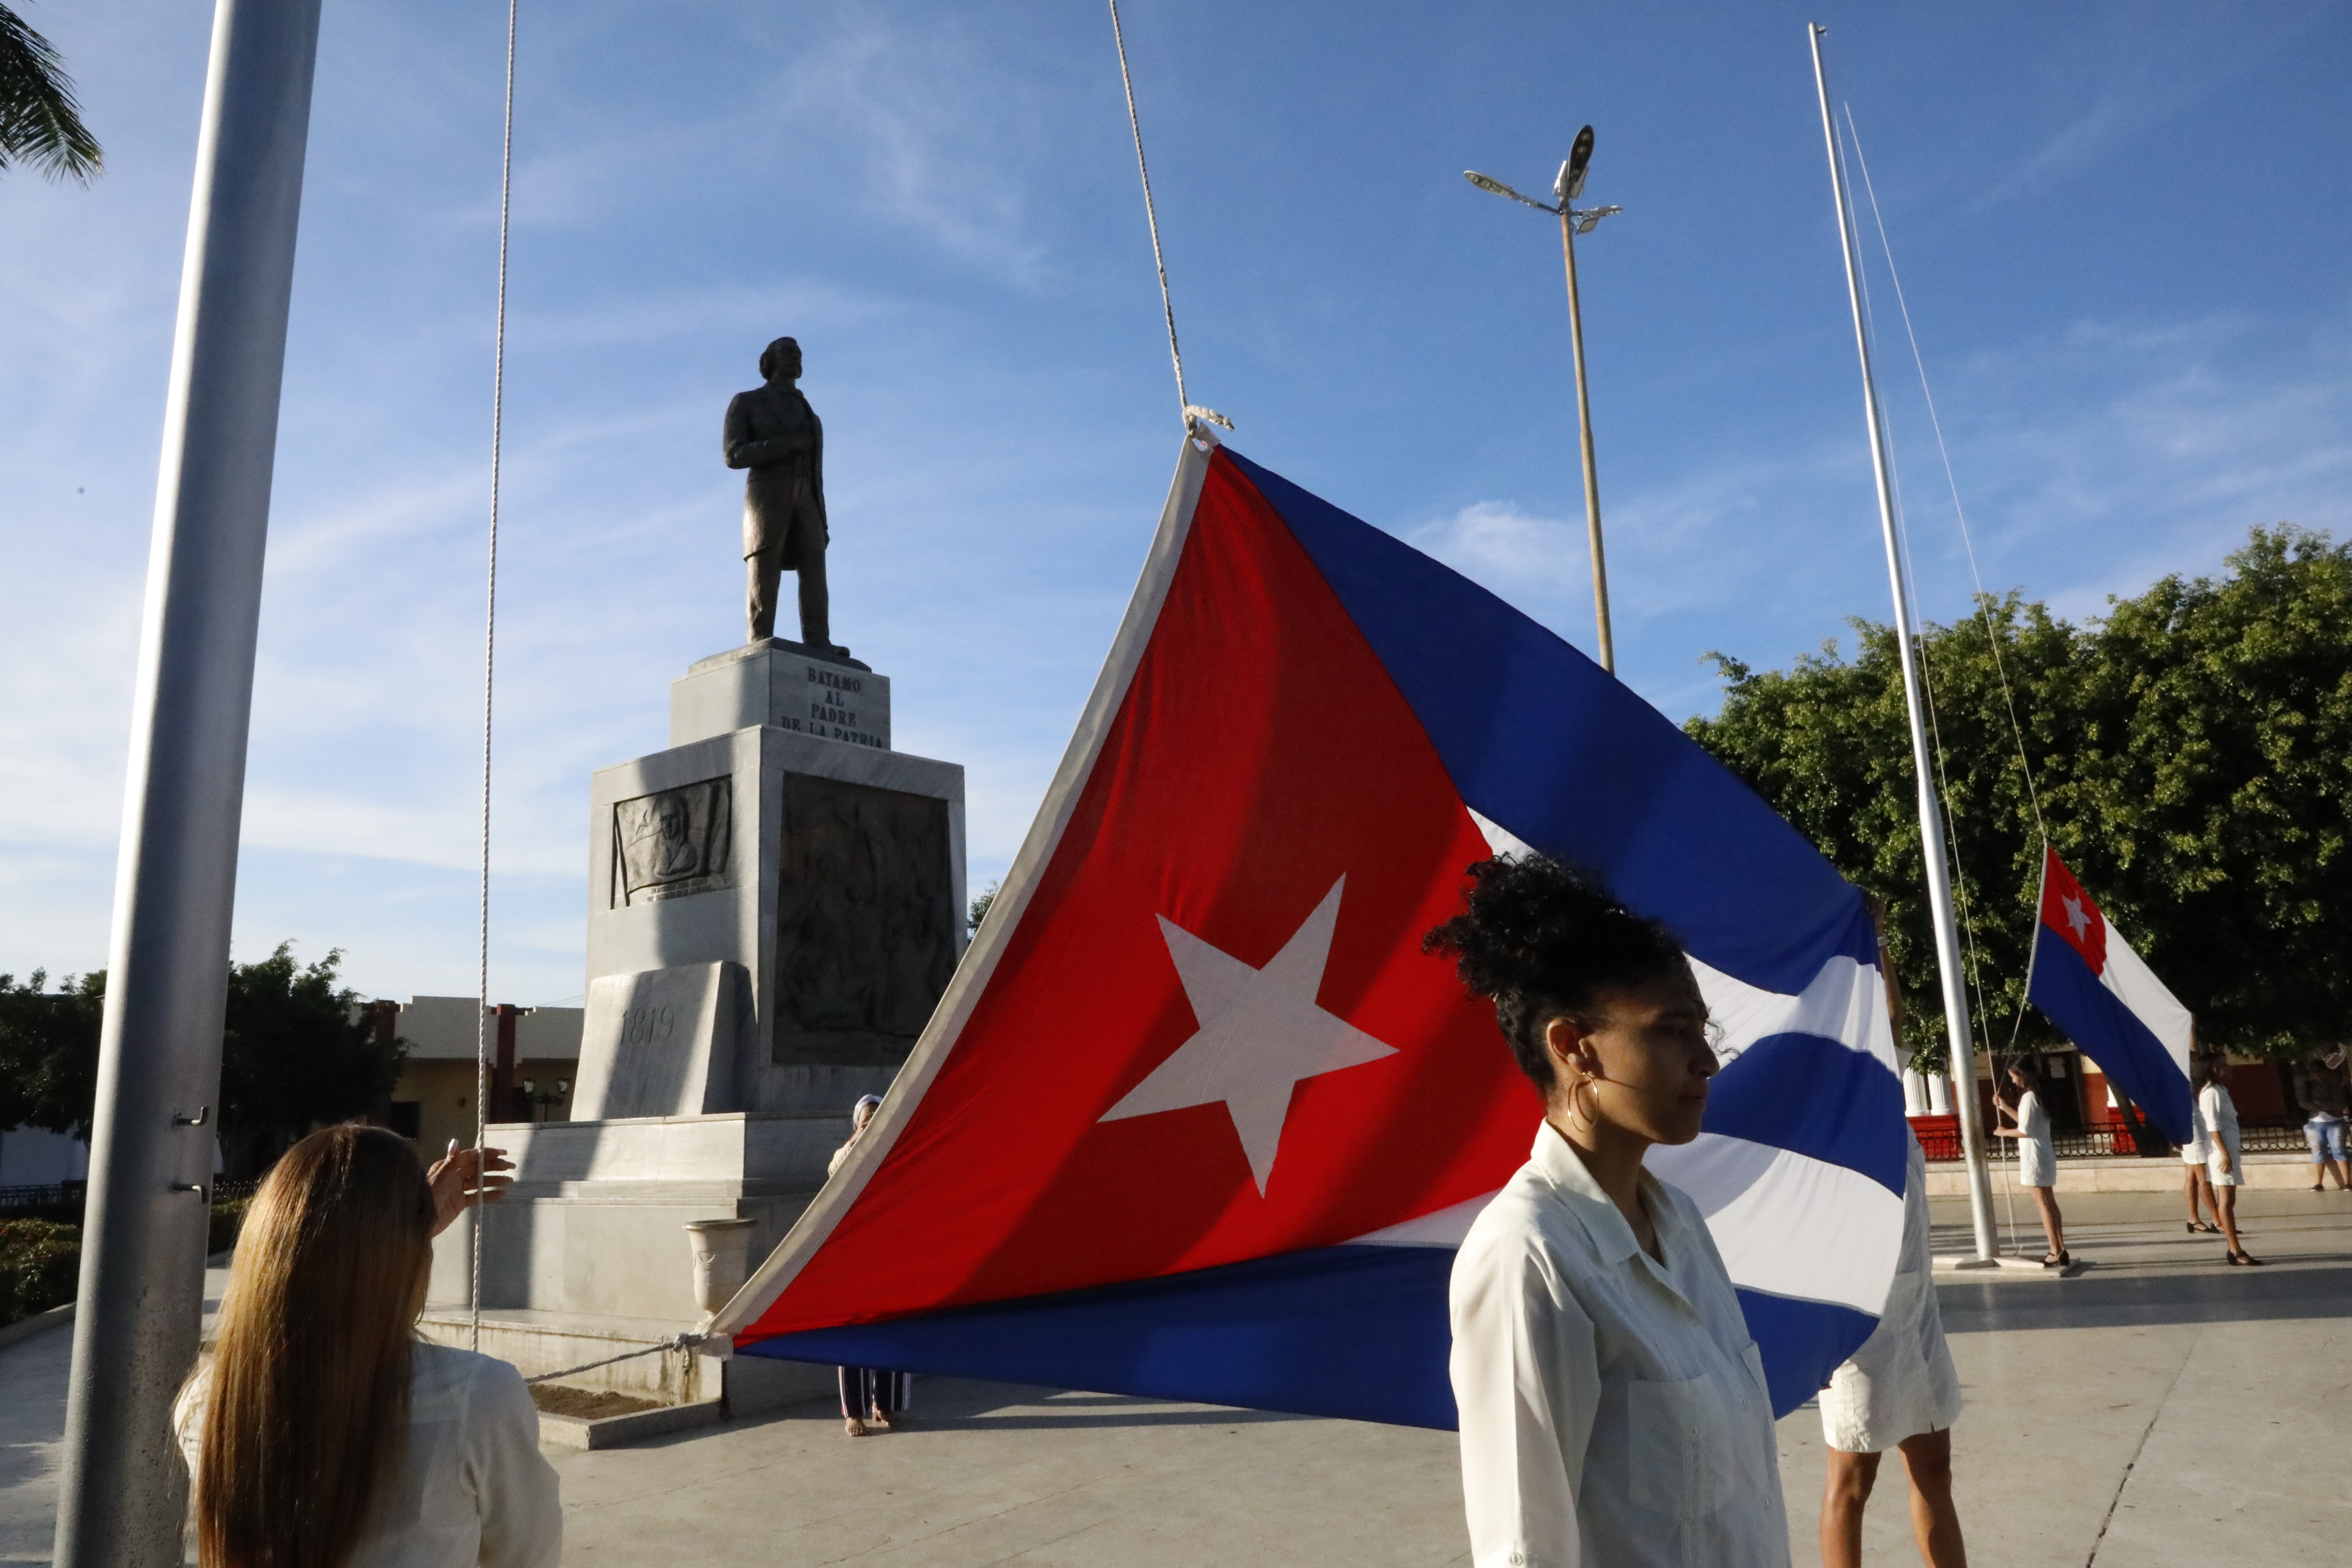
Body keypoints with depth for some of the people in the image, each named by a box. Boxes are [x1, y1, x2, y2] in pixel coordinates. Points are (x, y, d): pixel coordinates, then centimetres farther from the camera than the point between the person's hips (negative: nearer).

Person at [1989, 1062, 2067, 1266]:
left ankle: (2056, 1253, -7)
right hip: (2044, 1155, 10)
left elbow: (2025, 1131, -19)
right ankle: (2060, 1250, 17)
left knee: (2043, 1205, -7)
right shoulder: (2038, 1095, 13)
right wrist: (2004, 1107, 22)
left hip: (2034, 1157, -10)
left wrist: (2004, 1132, -3)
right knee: (2050, 1204, 13)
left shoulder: (2029, 1097, -16)